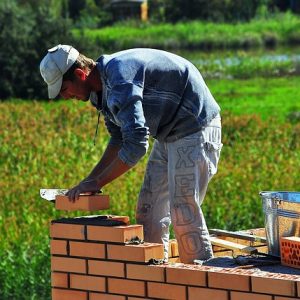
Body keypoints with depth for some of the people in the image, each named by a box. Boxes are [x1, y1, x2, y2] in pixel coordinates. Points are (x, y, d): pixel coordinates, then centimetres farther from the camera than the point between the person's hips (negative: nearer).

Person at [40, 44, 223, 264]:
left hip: (194, 131, -10)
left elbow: (136, 145, -31)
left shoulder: (119, 79, -27)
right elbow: (119, 138, 19)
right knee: (149, 213, 9)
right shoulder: (103, 87, 5)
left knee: (184, 215, -13)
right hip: (169, 135, 10)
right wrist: (91, 179, 10)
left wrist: (97, 182, -24)